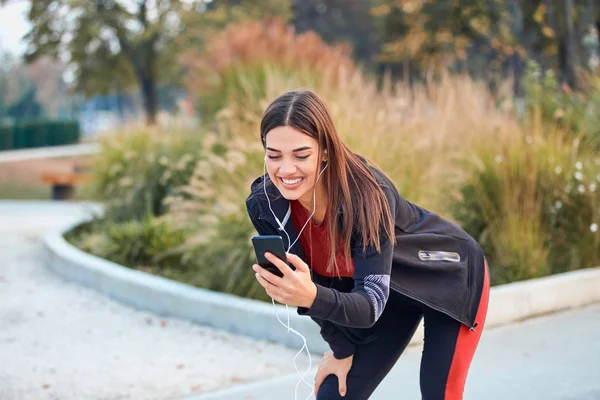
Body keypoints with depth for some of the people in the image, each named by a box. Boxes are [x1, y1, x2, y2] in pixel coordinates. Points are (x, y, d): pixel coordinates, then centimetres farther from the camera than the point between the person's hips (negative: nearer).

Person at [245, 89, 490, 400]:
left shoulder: (367, 193, -37)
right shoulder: (264, 205, -23)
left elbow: (372, 301, -42)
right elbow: (306, 285, -8)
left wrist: (313, 298, -60)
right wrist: (342, 347, -3)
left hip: (451, 277, -5)